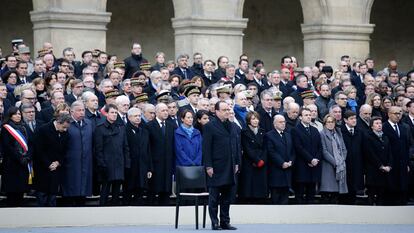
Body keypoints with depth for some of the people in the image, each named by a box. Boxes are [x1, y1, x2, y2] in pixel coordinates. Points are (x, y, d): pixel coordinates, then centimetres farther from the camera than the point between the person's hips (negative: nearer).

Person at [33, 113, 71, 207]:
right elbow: (39, 151, -13)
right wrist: (48, 164, -13)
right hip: (42, 168, -4)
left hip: (55, 167, 4)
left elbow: (64, 151, 11)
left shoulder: (65, 133, 4)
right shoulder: (43, 130, -12)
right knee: (42, 193, 0)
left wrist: (58, 163, -4)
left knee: (53, 192, 4)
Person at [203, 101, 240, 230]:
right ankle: (214, 223, 3)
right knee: (214, 198, 0)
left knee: (227, 198, 9)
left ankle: (225, 222, 15)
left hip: (230, 168, 6)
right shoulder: (210, 126, -6)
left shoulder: (233, 127, 14)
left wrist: (236, 163, 11)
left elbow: (237, 146, 18)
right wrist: (208, 166, -14)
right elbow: (206, 148, -10)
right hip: (216, 168, -6)